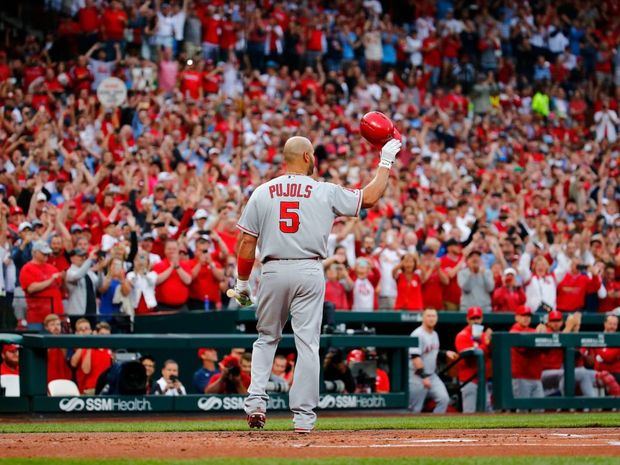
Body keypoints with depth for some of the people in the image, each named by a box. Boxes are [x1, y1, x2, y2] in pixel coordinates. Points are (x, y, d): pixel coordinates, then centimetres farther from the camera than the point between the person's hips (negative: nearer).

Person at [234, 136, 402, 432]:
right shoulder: (325, 192, -1)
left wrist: (242, 282, 12)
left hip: (273, 272, 2)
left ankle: (256, 400, 2)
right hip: (309, 272, -2)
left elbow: (247, 243, 2)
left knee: (266, 339, 17)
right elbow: (370, 197, 7)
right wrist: (386, 161, 18)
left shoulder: (262, 193, 3)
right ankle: (303, 416, -1)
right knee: (307, 343, 1)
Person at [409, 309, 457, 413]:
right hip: (417, 377, -8)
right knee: (415, 408, -4)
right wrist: (424, 377, -24)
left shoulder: (435, 334, 13)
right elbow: (415, 357, -21)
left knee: (444, 398, -6)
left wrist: (446, 353, 8)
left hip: (432, 375, 8)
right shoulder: (417, 335, -15)